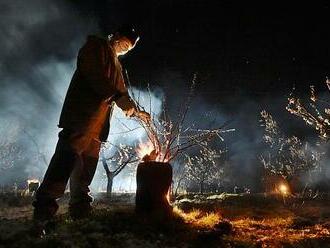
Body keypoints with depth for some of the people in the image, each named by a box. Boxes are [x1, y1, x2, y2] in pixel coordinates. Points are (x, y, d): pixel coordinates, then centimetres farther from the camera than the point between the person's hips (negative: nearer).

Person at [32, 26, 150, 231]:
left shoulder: (115, 63, 31)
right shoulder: (97, 46, 4)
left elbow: (121, 93, 34)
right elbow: (94, 76, -13)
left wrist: (136, 112, 25)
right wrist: (119, 97, -21)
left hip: (98, 121, 9)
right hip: (82, 114, -9)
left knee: (88, 163, 6)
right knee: (69, 155, -18)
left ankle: (80, 211, 9)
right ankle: (44, 207, -21)